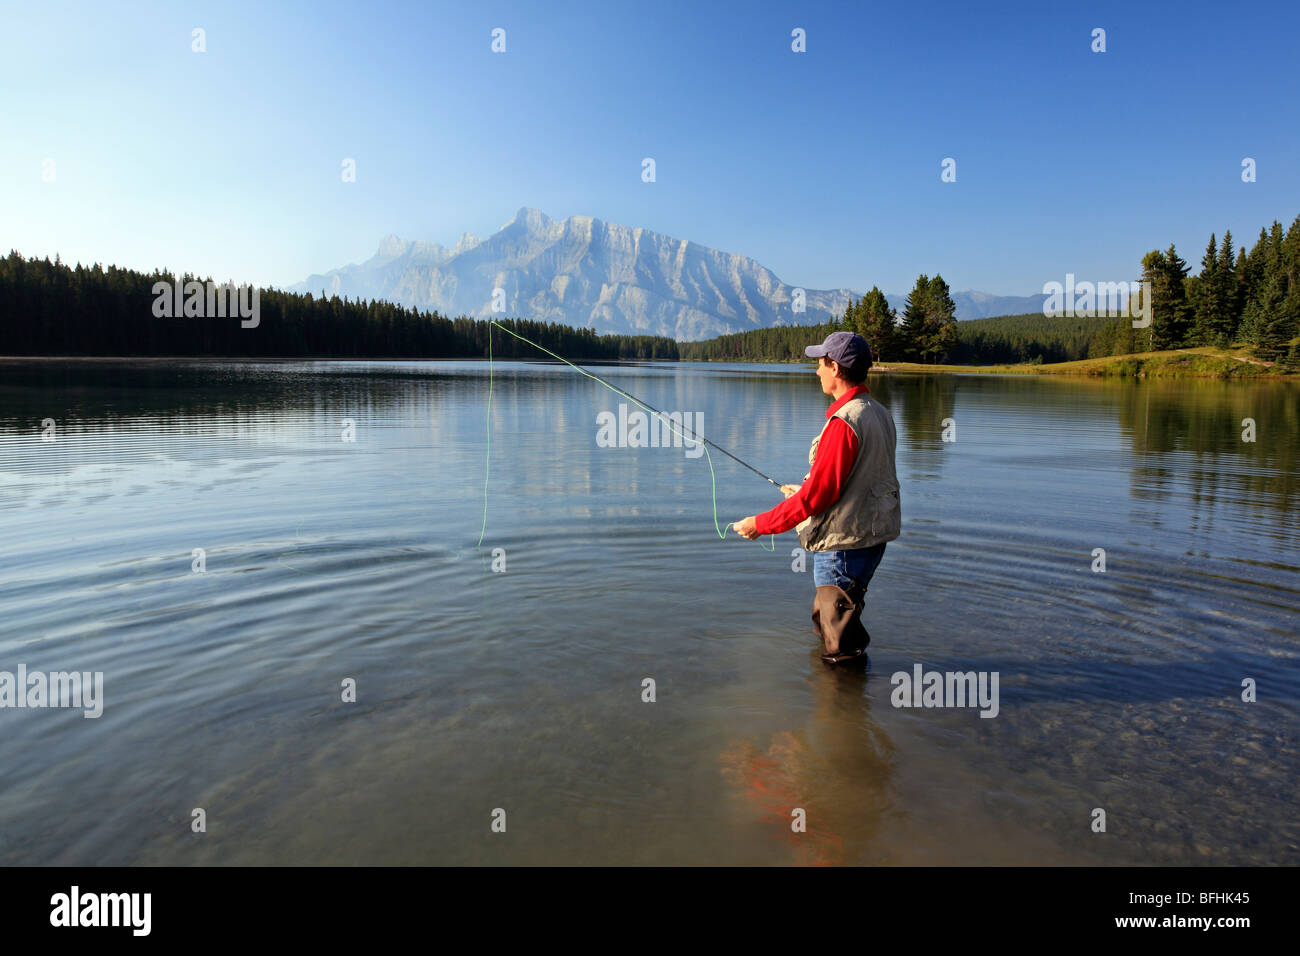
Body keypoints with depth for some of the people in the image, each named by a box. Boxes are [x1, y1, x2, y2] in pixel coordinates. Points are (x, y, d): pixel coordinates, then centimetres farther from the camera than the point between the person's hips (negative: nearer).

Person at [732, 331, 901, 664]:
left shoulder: (843, 423, -23)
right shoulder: (880, 414, 7)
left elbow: (816, 495, -23)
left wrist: (760, 524, -13)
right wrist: (805, 491, 24)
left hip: (843, 543, -10)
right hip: (873, 536, 10)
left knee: (843, 653, 5)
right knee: (825, 624, 26)